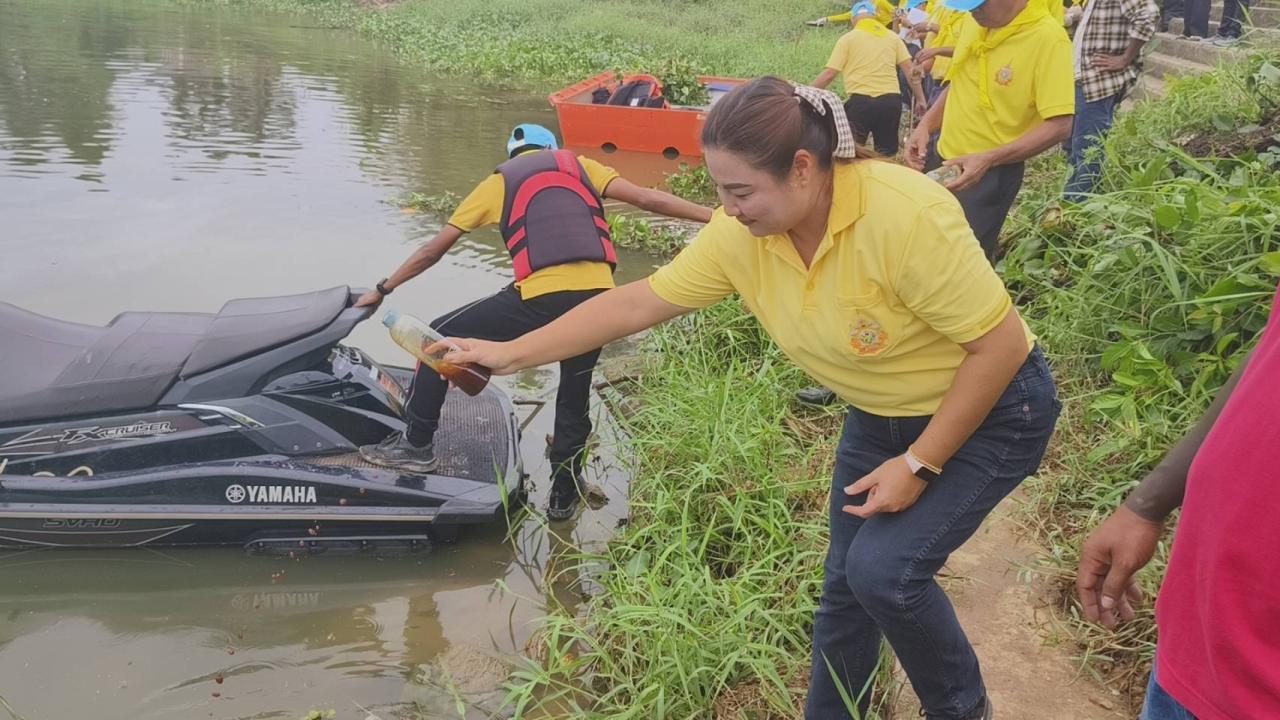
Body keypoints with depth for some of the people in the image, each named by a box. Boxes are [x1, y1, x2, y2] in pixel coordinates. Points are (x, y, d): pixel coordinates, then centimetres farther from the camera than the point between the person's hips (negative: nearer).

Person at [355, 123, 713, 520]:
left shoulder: (499, 181, 20)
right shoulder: (580, 166, 24)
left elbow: (433, 250, 23)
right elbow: (647, 198, 13)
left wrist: (382, 290, 33)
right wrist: (715, 217, 17)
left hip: (540, 298, -3)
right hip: (598, 296, 3)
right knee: (574, 398, 23)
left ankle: (417, 444, 18)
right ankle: (564, 493, 32)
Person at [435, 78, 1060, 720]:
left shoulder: (907, 216, -34)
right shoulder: (741, 233, -16)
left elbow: (1001, 344, -26)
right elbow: (636, 304, -8)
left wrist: (919, 463, -23)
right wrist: (511, 353, -9)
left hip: (989, 410, -6)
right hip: (880, 416, 6)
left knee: (884, 567, -19)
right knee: (844, 585, 8)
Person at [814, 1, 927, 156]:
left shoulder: (848, 38, 3)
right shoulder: (892, 37, 12)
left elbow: (829, 74, -2)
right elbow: (910, 70, 8)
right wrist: (920, 99, 13)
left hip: (860, 101, -3)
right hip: (891, 101, 3)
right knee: (886, 155, 10)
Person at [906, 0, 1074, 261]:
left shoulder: (1048, 39, -22)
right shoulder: (975, 22, 0)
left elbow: (1059, 126, -24)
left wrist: (988, 159, -31)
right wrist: (925, 125, -1)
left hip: (991, 174, -7)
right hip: (943, 158, 7)